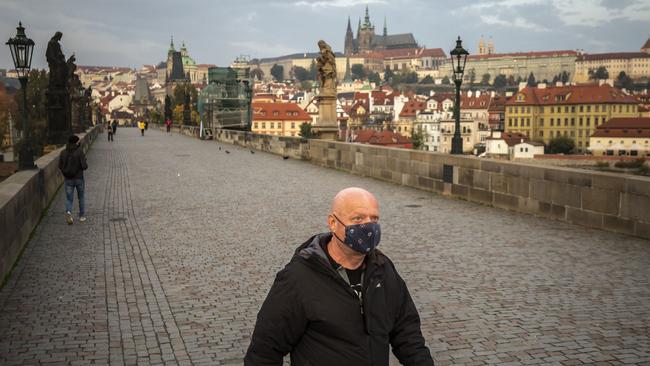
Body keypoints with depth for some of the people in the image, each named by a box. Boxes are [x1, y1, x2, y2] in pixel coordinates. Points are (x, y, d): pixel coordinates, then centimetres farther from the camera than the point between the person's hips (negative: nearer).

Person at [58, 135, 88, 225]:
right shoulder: (80, 151, -14)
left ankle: (68, 212, -18)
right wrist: (85, 164, 5)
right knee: (81, 198, 18)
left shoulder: (63, 152, -3)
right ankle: (82, 216, 25)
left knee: (69, 199, 9)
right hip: (79, 178, -2)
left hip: (68, 179, 2)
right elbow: (84, 166, -17)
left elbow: (60, 166, 1)